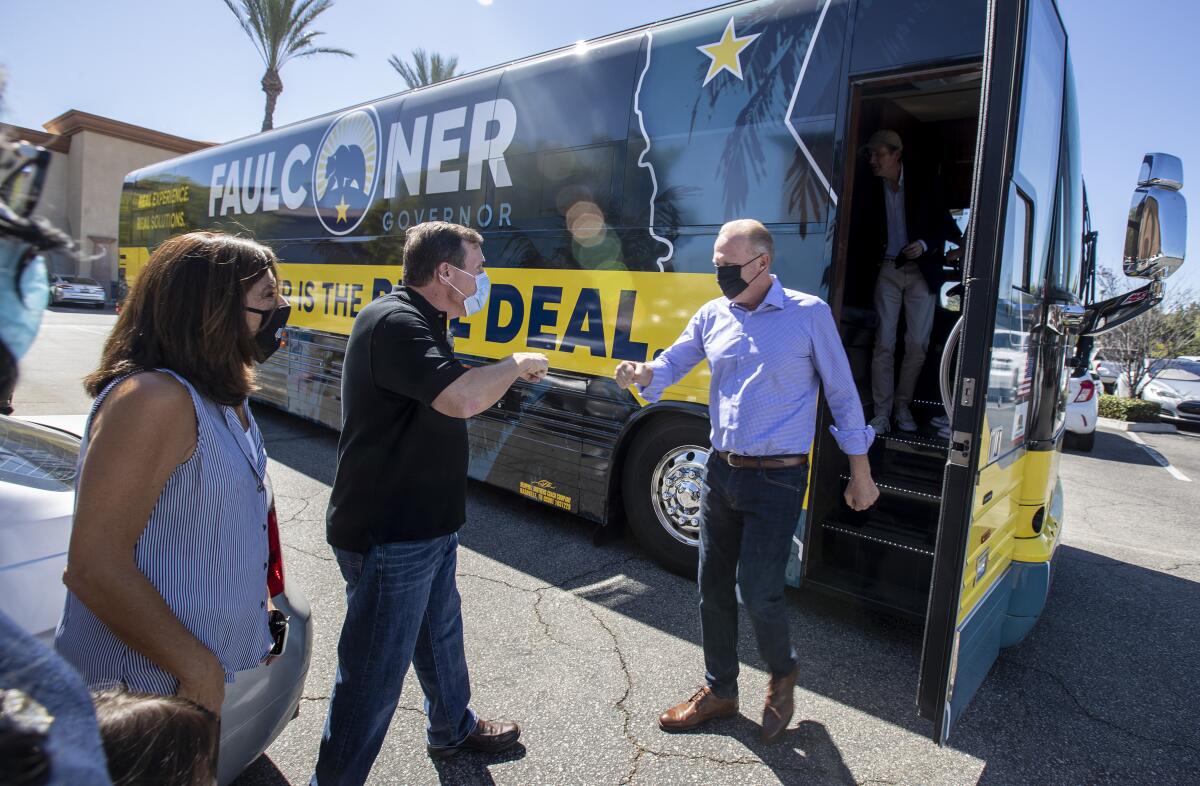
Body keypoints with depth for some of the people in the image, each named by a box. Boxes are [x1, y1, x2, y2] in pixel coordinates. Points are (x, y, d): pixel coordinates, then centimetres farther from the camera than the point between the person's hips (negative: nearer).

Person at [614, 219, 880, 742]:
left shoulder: (809, 314, -8)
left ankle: (782, 675, 30)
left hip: (777, 480, -5)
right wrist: (642, 374, -21)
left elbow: (842, 395, -2)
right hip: (721, 471, 5)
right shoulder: (712, 315, 4)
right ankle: (720, 690, 34)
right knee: (713, 587, 12)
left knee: (758, 592, -4)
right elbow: (671, 365, 5)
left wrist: (861, 474, 1)